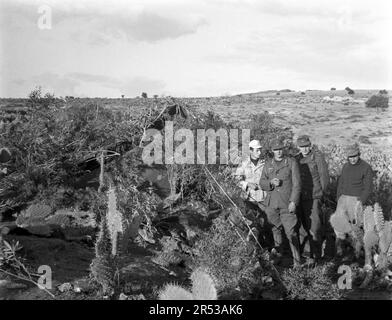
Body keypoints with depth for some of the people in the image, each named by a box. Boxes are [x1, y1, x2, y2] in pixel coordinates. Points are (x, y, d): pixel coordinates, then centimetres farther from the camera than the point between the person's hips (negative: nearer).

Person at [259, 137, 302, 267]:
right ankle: (278, 253, 32)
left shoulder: (291, 162, -1)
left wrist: (293, 201, -12)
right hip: (271, 204, 4)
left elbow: (296, 183, -4)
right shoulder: (268, 164, 10)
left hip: (287, 204, -4)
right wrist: (271, 182, -12)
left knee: (291, 232, -7)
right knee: (275, 230, 14)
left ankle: (297, 261, 1)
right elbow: (262, 183, 11)